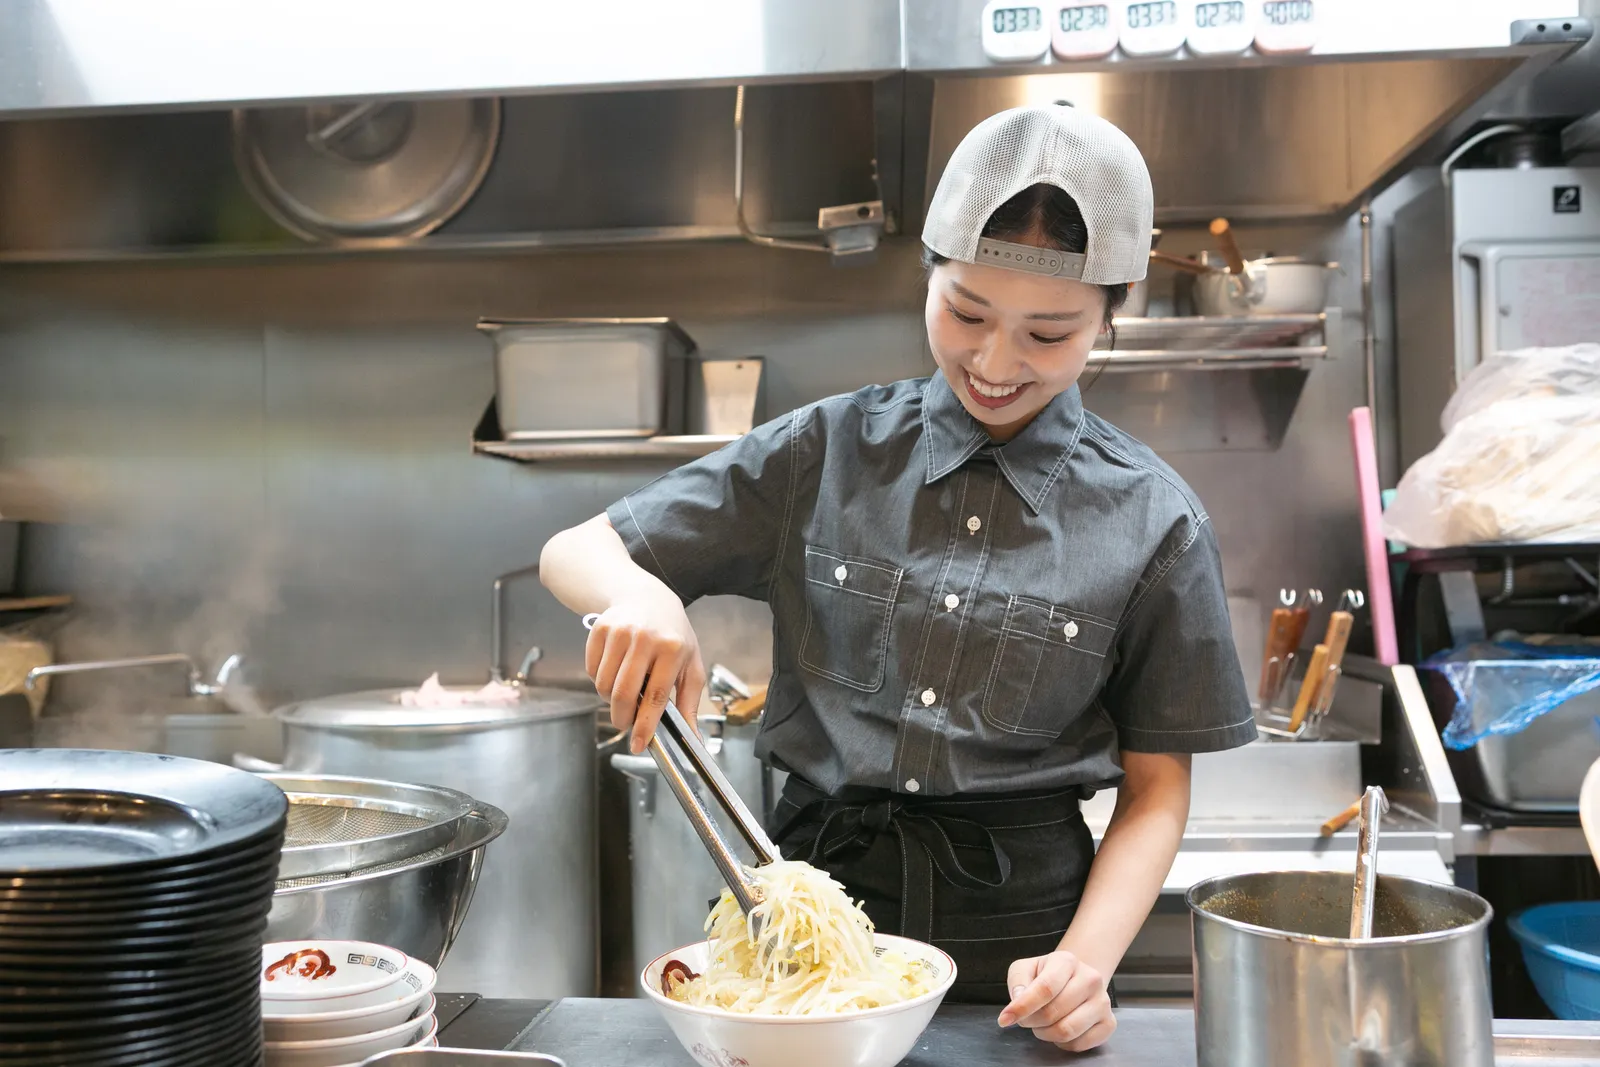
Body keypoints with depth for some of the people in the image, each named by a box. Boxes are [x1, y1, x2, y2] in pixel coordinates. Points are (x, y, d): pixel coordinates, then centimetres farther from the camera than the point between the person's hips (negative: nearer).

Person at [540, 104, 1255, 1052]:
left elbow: (1156, 789, 0)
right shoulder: (831, 451, -3)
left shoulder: (1153, 521, -6)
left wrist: (1086, 958, -16)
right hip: (813, 892, 1)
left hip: (1020, 921, -1)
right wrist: (635, 593, -24)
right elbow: (574, 551, -1)